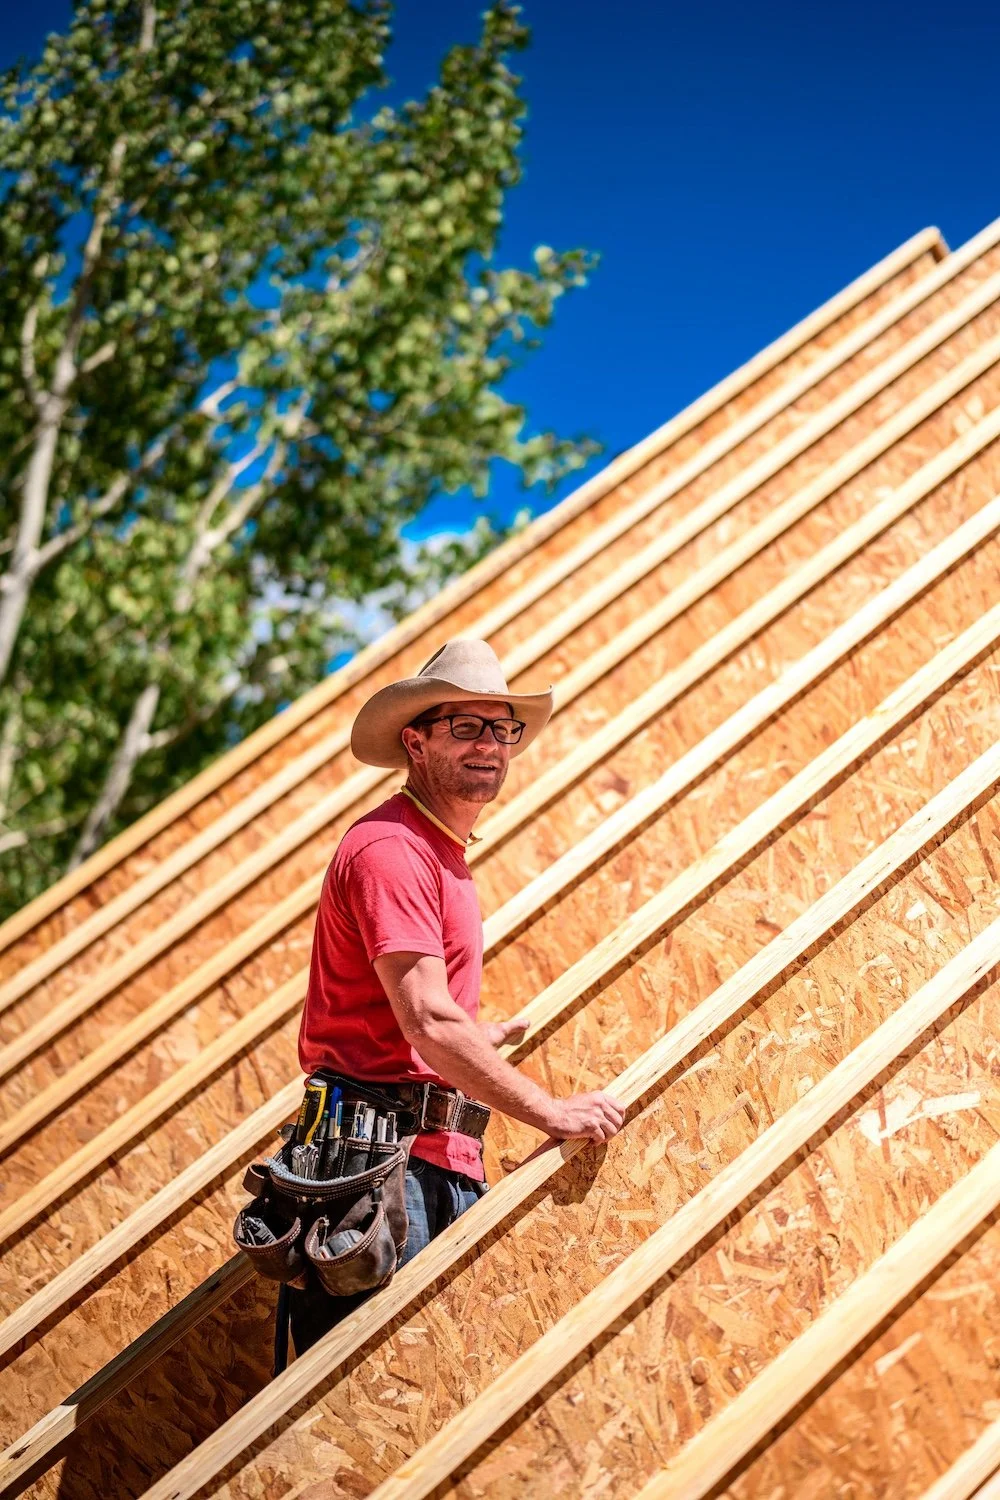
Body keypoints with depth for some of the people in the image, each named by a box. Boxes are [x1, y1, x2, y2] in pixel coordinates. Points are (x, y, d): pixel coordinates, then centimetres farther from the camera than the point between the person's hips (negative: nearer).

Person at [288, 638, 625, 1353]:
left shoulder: (445, 854, 21)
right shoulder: (392, 847, -11)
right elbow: (429, 1024, -20)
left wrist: (489, 1036, 46)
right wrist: (553, 1112, -16)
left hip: (441, 1159, 10)